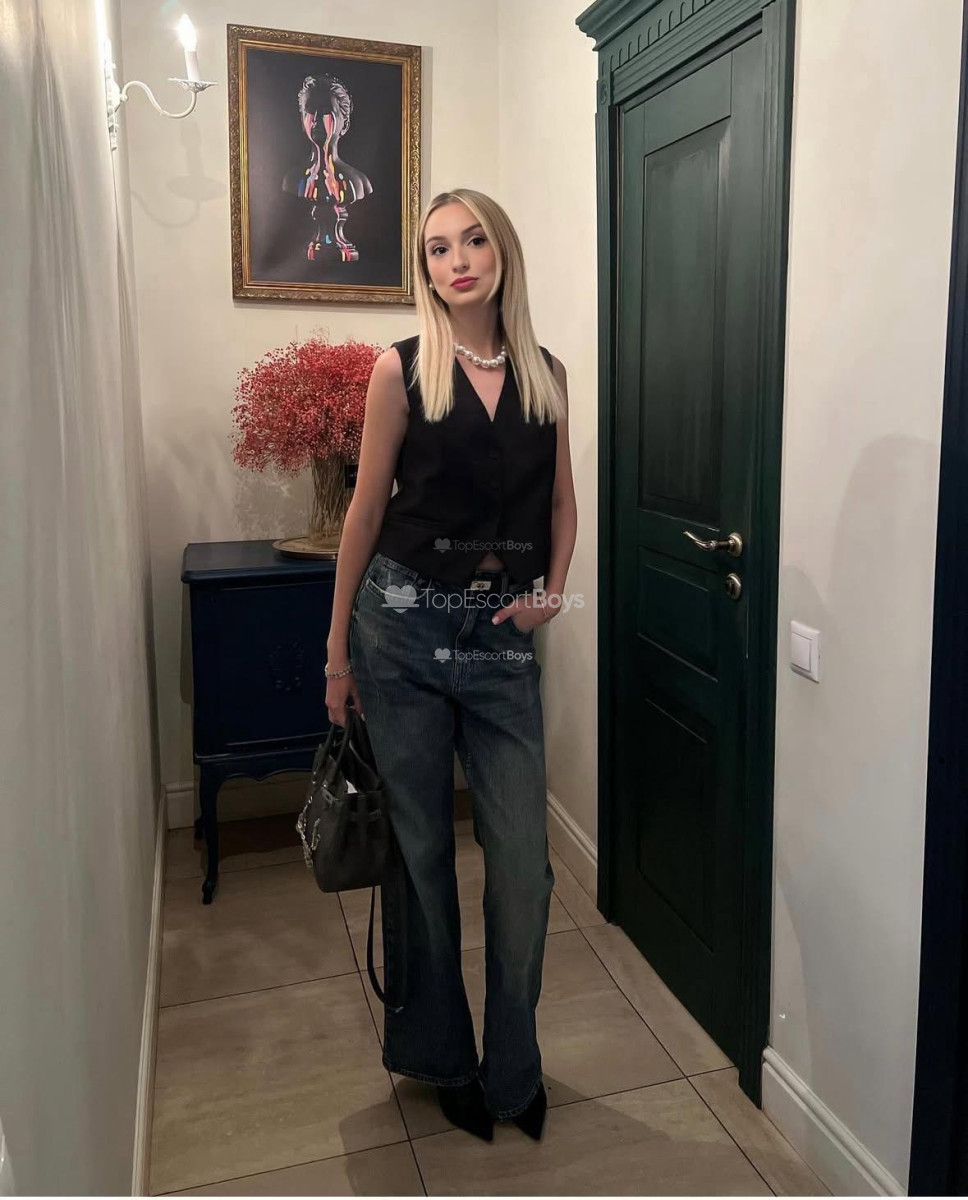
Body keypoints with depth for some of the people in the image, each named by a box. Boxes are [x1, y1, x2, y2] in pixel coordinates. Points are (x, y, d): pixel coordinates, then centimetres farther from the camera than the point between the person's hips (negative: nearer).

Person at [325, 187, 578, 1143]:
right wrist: (338, 650, 3)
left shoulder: (546, 374, 7)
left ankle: (514, 1067, 28)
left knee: (523, 861, 4)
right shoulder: (402, 369, -2)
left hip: (501, 636, 3)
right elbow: (366, 509, 1)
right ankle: (438, 1054, 32)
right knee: (420, 849, 9)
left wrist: (553, 591, 0)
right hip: (404, 625, -2)